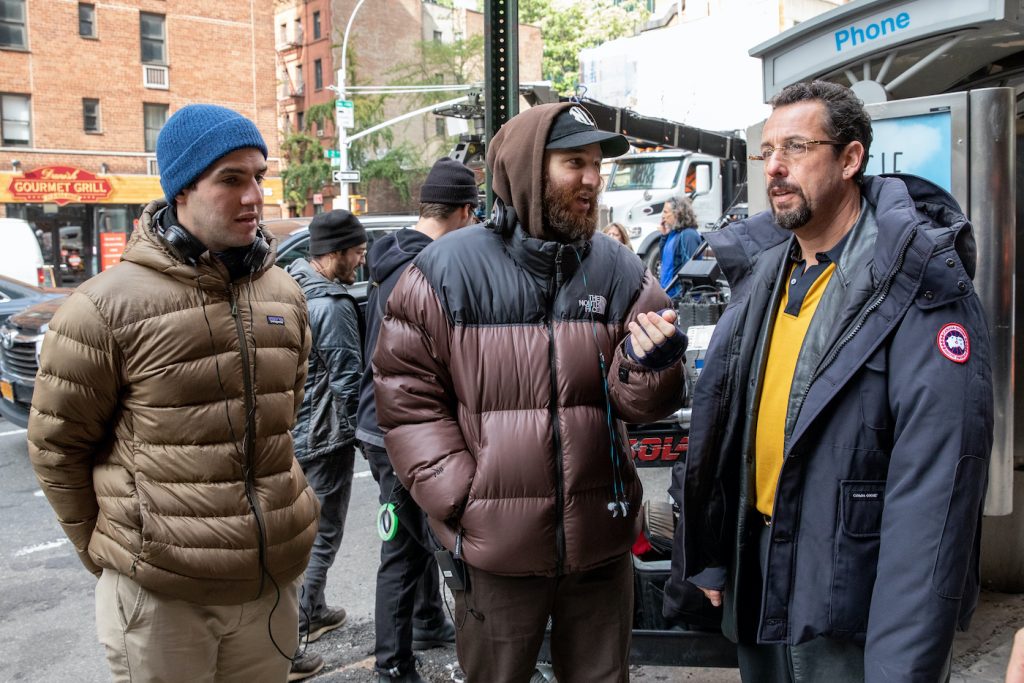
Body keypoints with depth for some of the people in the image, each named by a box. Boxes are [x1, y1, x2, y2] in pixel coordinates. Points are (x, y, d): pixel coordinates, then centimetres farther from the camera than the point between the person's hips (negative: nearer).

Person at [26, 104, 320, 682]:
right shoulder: (108, 306, -12)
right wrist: (108, 549, 5)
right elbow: (58, 446, -2)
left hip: (275, 580, 5)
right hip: (159, 592, -4)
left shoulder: (284, 294, 4)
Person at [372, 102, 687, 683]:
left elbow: (636, 402, 0)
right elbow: (407, 397, -6)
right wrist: (460, 498, -13)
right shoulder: (447, 271, -6)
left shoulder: (621, 272, 2)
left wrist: (648, 366, -23)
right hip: (494, 547, -2)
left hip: (602, 542, 3)